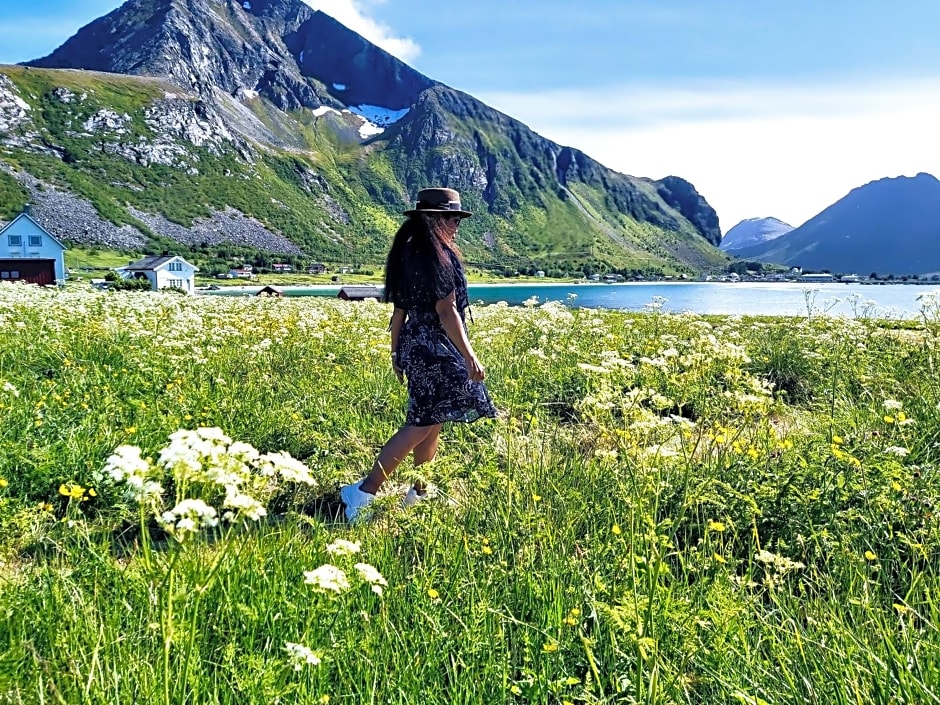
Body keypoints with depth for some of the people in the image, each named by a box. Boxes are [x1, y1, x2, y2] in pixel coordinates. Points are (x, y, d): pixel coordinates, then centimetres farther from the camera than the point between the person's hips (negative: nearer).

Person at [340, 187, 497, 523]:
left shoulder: (406, 254, 9)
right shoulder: (440, 256, -16)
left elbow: (399, 311, 13)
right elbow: (446, 312, -20)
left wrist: (396, 352, 21)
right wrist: (470, 357, -20)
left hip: (414, 345, 9)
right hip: (438, 350, -9)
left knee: (429, 421, 17)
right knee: (422, 424, -4)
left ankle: (420, 492, 26)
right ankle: (364, 491, -6)